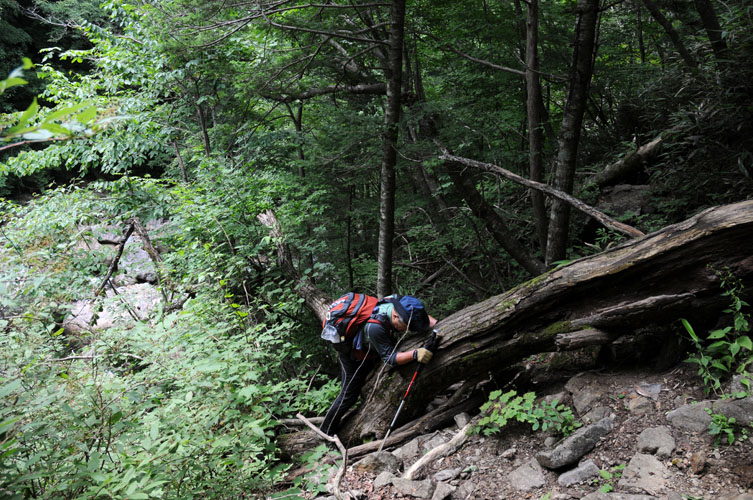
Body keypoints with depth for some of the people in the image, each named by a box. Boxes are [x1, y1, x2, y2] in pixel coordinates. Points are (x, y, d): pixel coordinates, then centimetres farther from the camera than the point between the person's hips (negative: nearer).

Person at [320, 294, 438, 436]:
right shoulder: (374, 327, -48)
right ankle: (325, 433, 22)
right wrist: (414, 354, -56)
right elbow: (389, 358, -43)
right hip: (352, 355, -7)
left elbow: (422, 315, -8)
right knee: (349, 395, 4)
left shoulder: (396, 300, -27)